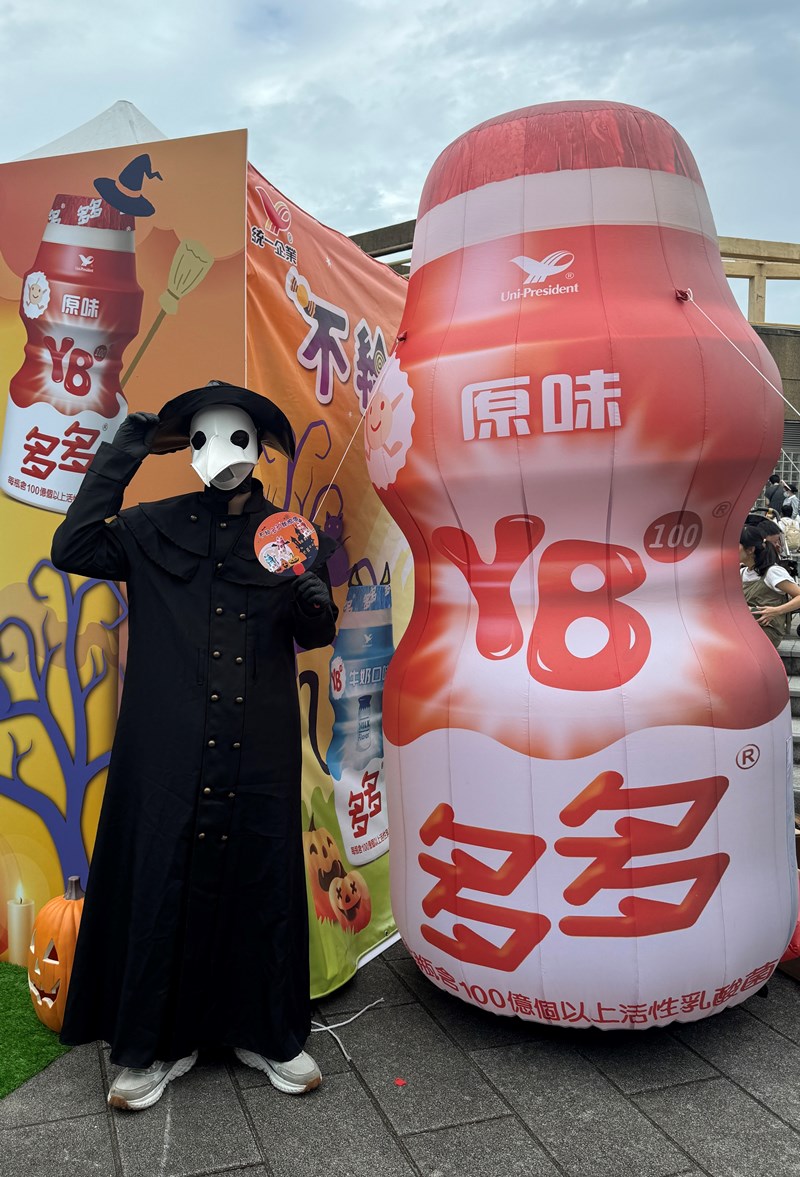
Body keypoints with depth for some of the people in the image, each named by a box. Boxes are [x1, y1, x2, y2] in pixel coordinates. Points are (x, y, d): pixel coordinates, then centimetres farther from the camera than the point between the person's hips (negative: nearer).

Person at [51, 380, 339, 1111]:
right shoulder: (158, 530, 5)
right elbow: (73, 550, -9)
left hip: (260, 750, 1)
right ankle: (156, 1044, 25)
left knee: (264, 881, 9)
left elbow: (315, 637, 9)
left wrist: (314, 600, -15)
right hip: (170, 748, -1)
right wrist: (125, 451, -7)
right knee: (163, 881, 5)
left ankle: (270, 1035, 29)